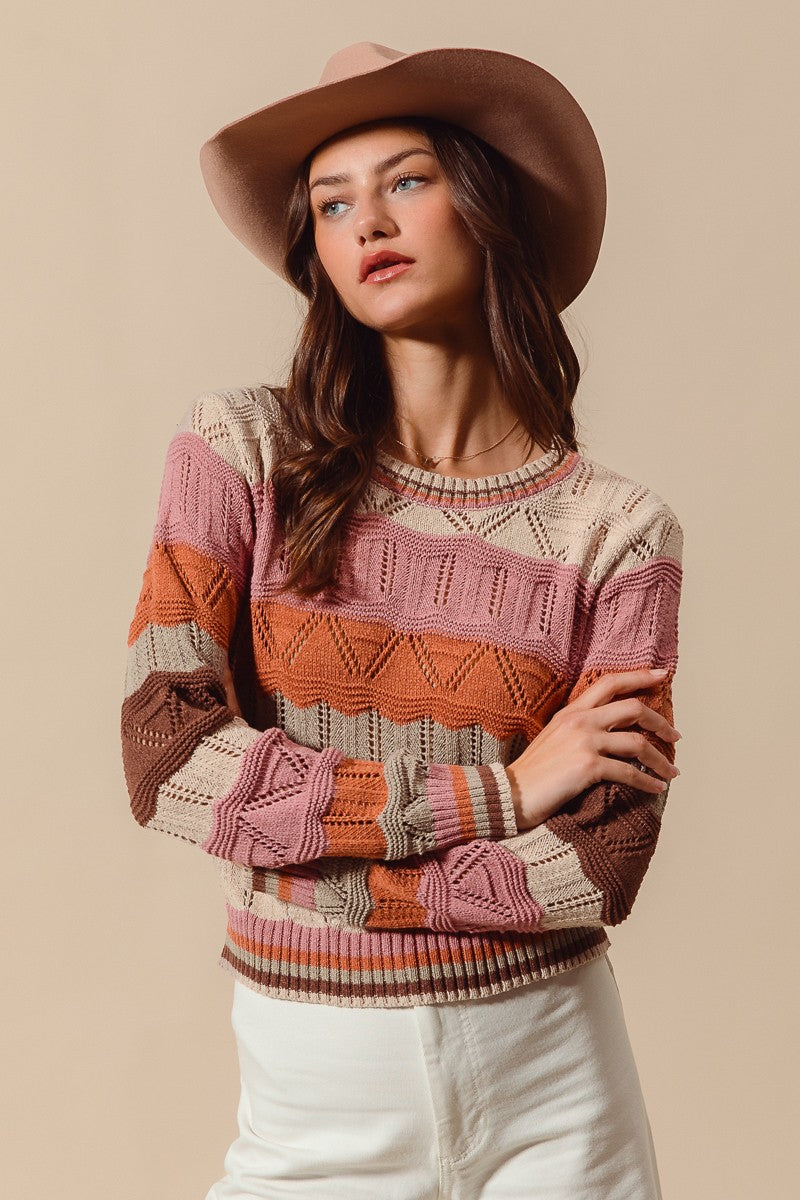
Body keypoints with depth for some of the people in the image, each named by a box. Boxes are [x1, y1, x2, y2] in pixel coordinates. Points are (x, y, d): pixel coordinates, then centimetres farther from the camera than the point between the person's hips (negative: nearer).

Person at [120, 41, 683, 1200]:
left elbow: (599, 869, -11)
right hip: (318, 1089, 0)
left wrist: (301, 868, -13)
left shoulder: (617, 530, -6)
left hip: (553, 1079, 0)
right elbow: (166, 755, -14)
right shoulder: (243, 452, -6)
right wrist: (496, 792, -14)